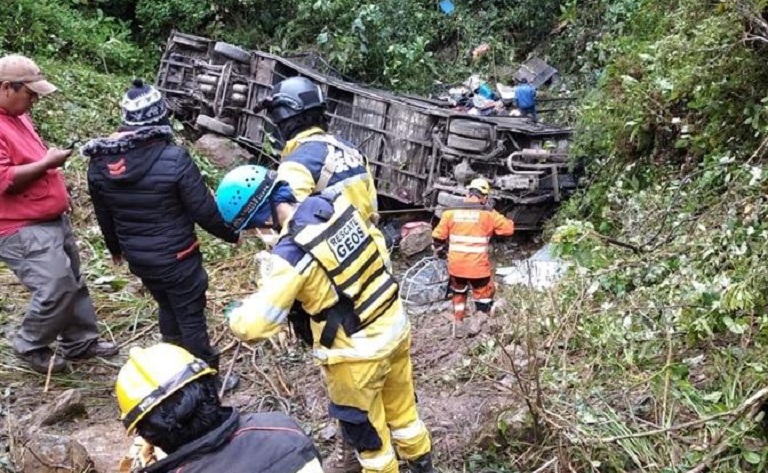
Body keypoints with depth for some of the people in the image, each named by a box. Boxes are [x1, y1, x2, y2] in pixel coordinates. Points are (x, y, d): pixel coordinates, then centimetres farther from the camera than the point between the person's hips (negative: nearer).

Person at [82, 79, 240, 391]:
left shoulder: (100, 162, -5)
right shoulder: (174, 159, -23)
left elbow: (103, 215, 9)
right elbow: (205, 211, -17)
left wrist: (115, 248, 26)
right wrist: (232, 234, 1)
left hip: (137, 258, 6)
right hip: (176, 257, -6)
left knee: (167, 308, 26)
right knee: (191, 317, 8)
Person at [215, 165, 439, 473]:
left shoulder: (292, 251, -28)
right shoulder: (337, 202, -8)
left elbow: (255, 324, -25)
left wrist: (236, 314, -4)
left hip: (358, 350, -8)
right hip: (394, 322, 8)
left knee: (364, 423, 19)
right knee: (400, 401, 30)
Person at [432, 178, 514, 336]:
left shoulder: (450, 212, -2)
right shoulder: (488, 214, -8)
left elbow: (438, 236, 4)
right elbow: (509, 228, 2)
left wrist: (440, 250, 23)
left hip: (456, 266, 3)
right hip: (478, 267, -3)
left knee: (459, 293, 29)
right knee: (484, 296, 16)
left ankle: (458, 325, 35)